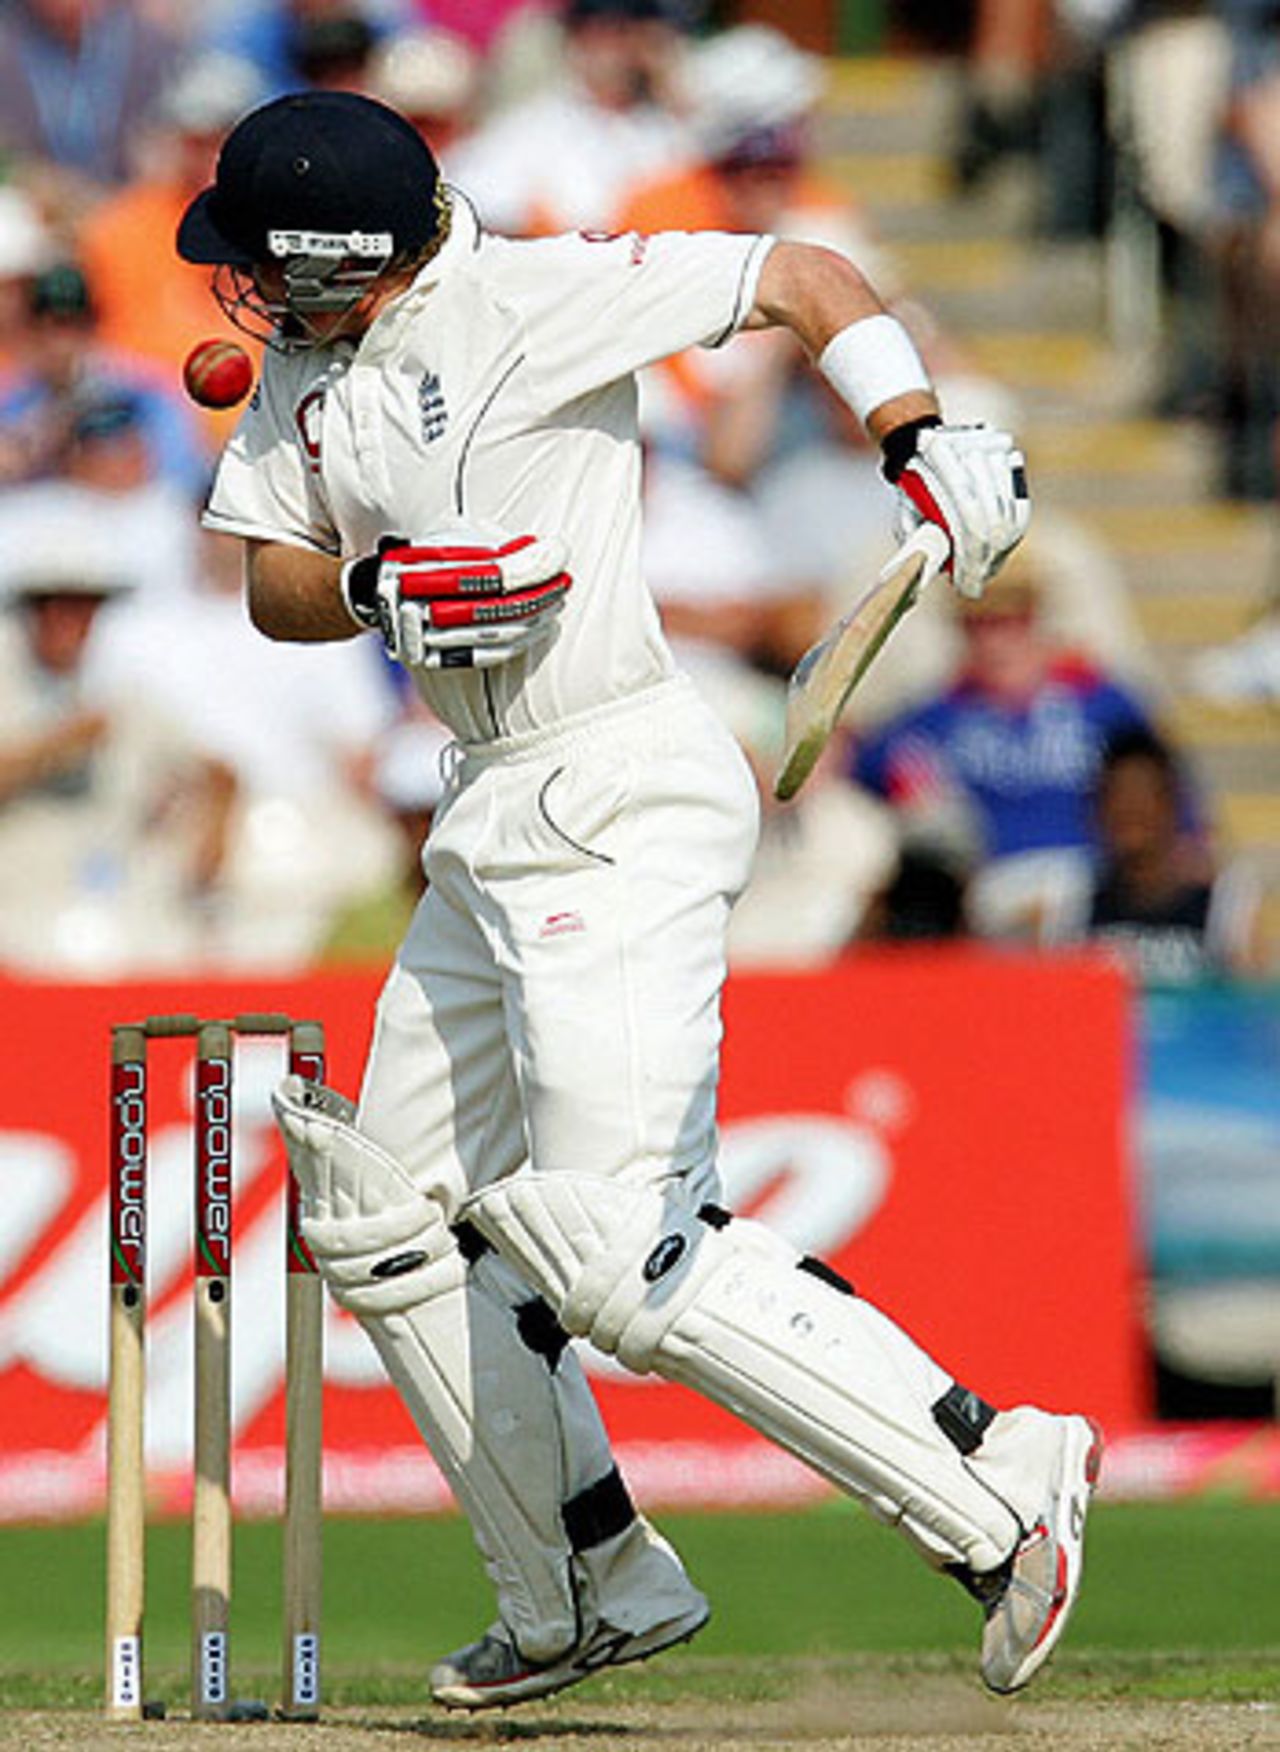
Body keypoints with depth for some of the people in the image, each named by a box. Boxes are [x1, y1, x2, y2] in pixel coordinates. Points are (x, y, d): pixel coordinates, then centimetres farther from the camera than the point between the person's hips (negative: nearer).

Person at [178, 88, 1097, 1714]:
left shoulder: (533, 298, -13)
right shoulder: (306, 368, 10)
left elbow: (805, 275, -9)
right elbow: (276, 589, 7)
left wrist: (924, 444, -22)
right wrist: (379, 587, -14)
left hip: (621, 799, -10)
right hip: (493, 829, 10)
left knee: (618, 1244, -20)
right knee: (392, 1226, 15)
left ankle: (996, 1483, -18)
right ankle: (588, 1593, 25)